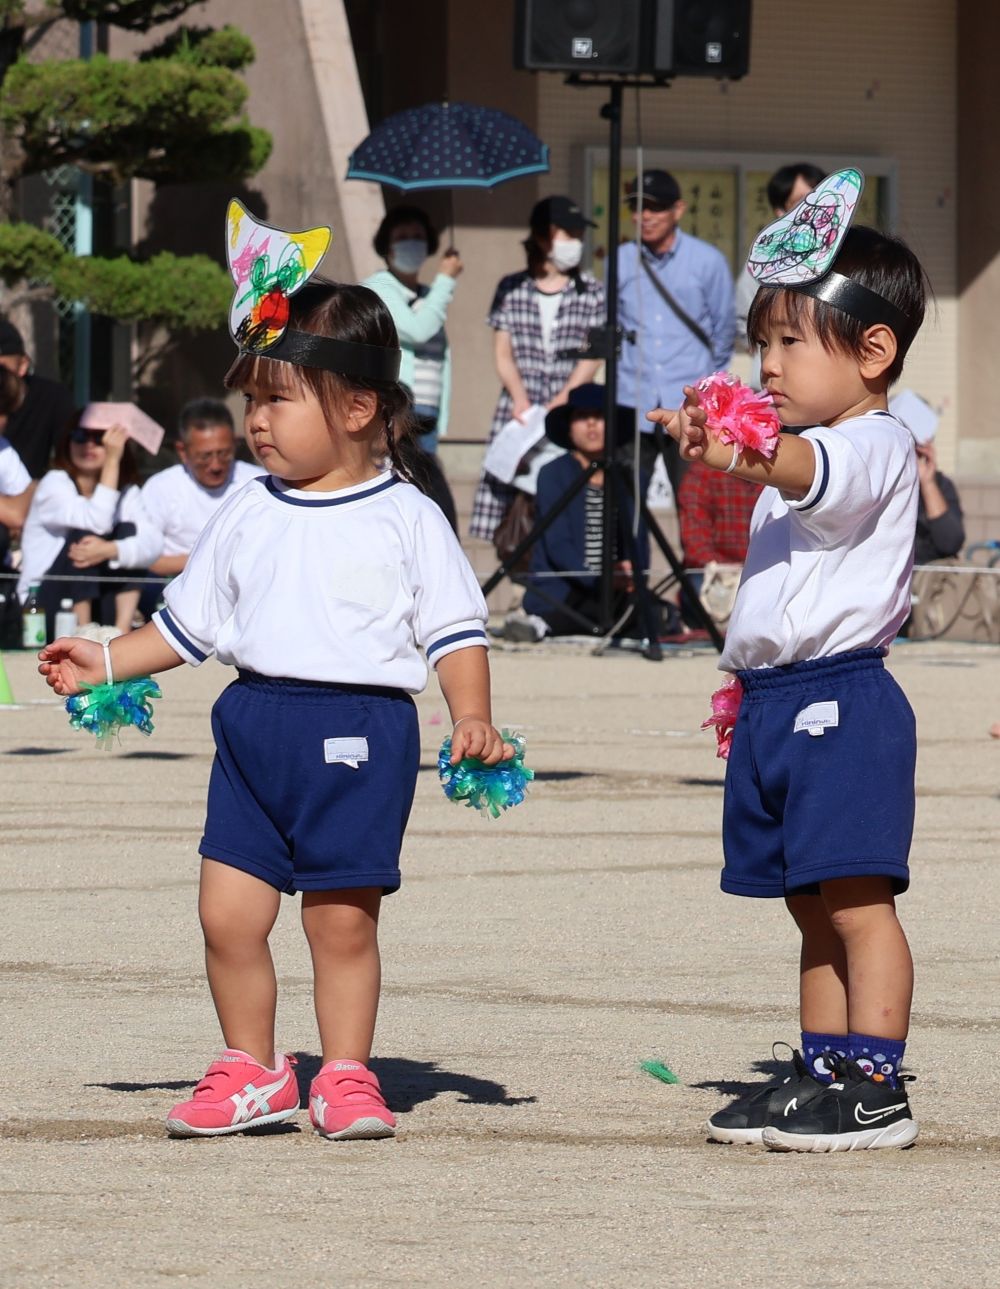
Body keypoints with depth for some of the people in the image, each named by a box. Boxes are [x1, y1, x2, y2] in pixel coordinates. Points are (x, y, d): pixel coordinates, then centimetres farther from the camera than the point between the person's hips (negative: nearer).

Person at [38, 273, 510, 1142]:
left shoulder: (406, 519, -1)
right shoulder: (246, 517, 11)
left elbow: (456, 630, -1)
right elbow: (188, 623, 18)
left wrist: (473, 718, -14)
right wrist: (104, 663, 9)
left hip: (359, 730, -4)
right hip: (255, 726, 4)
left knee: (344, 918, -1)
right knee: (228, 910, 0)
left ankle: (345, 1075, 14)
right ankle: (249, 1072, 15)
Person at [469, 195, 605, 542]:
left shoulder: (591, 292, 7)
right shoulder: (511, 289, 10)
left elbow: (592, 357, 2)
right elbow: (503, 353, 8)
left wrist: (559, 403, -11)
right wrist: (522, 401, -7)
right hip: (517, 409, 1)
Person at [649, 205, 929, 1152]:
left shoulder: (875, 446, -11)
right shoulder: (798, 459, 23)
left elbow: (810, 470, -33)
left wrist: (745, 454, -52)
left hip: (840, 698, -10)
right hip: (774, 701, 10)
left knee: (855, 897, -11)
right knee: (813, 910, 12)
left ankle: (874, 1084, -12)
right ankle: (824, 1073, 15)